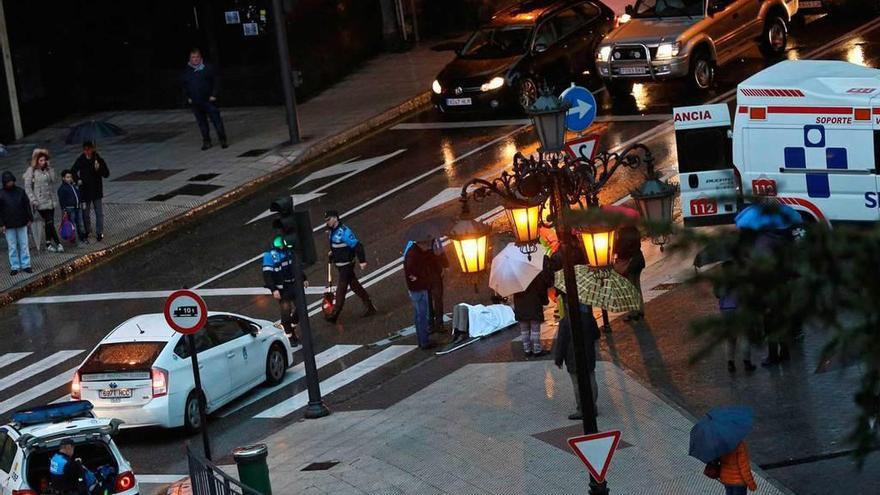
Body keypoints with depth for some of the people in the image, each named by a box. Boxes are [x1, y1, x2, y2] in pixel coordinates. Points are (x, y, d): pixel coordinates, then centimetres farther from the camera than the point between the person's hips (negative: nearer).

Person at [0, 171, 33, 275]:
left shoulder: (20, 191, 0)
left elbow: (27, 205, 7)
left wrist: (29, 219, 5)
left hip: (22, 223, 1)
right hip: (9, 226, -1)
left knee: (24, 245, 7)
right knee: (12, 247, 5)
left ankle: (26, 265, 14)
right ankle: (14, 267, 12)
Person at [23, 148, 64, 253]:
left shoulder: (49, 170, 9)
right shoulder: (32, 171, -5)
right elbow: (27, 187, -7)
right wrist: (33, 200, -11)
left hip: (50, 201, 5)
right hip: (40, 202, -5)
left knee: (48, 223, 8)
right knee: (49, 223, -6)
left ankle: (49, 244, 17)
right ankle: (58, 243, -1)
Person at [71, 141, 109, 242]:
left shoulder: (99, 160, -7)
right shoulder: (80, 160, -2)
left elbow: (106, 174, -5)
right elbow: (73, 171, 14)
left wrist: (99, 169, -24)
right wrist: (77, 180, -2)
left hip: (97, 191, -2)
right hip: (85, 191, 2)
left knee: (99, 213, -4)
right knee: (85, 213, 10)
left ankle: (99, 233, 2)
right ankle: (87, 231, 26)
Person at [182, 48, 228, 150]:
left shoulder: (207, 68, -2)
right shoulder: (186, 71, 7)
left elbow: (215, 82, 0)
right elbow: (184, 86, 15)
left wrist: (213, 95, -8)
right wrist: (188, 97, 5)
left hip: (208, 100, -3)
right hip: (195, 102, 3)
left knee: (216, 119, -4)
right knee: (201, 122, 7)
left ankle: (222, 140, 3)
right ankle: (206, 141, 16)